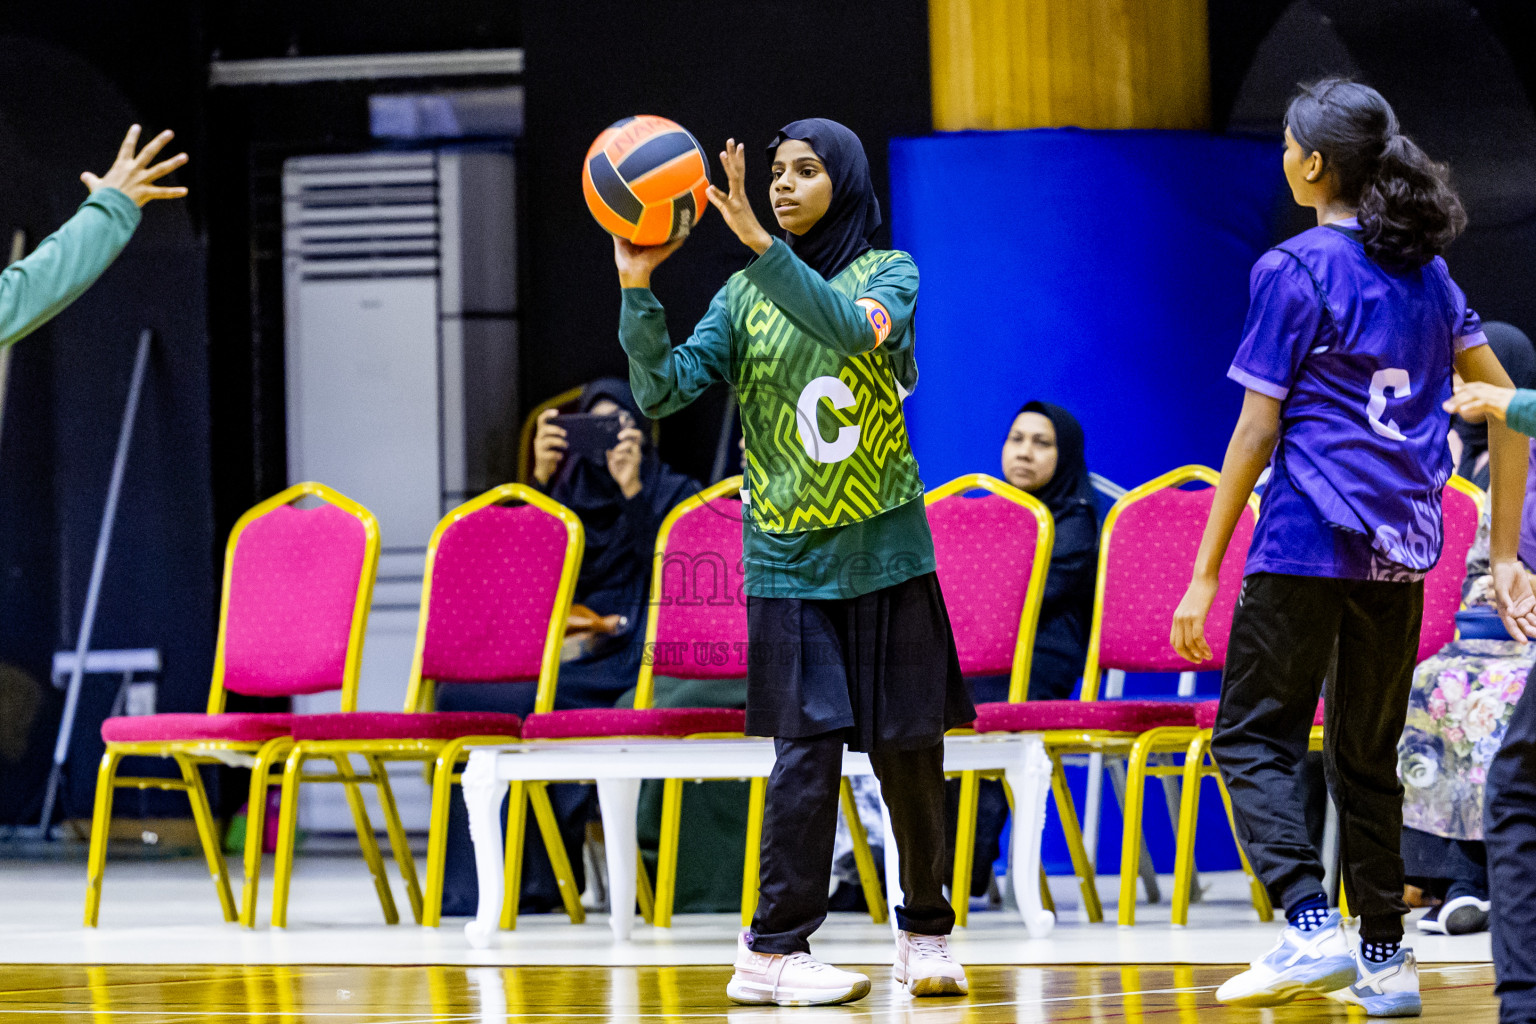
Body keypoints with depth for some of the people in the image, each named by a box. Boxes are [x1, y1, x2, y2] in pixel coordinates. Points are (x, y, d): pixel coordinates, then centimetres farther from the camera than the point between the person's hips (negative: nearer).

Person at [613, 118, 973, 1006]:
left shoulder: (891, 274, 1)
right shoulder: (745, 297, 7)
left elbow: (852, 327, -22)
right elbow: (664, 388, -3)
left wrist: (761, 243, -30)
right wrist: (639, 290, -17)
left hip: (889, 555, 0)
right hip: (789, 564, 0)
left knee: (908, 748, 5)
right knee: (808, 747, -10)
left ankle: (928, 932, 21)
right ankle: (774, 950, -8)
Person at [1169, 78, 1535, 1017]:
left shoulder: (1295, 270, -7)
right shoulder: (1426, 271, 11)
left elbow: (1257, 430, -8)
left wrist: (1206, 573, -4)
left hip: (1309, 543, -6)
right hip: (1402, 551, 6)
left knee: (1253, 736, 0)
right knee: (1368, 754, 14)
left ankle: (1312, 929, -17)